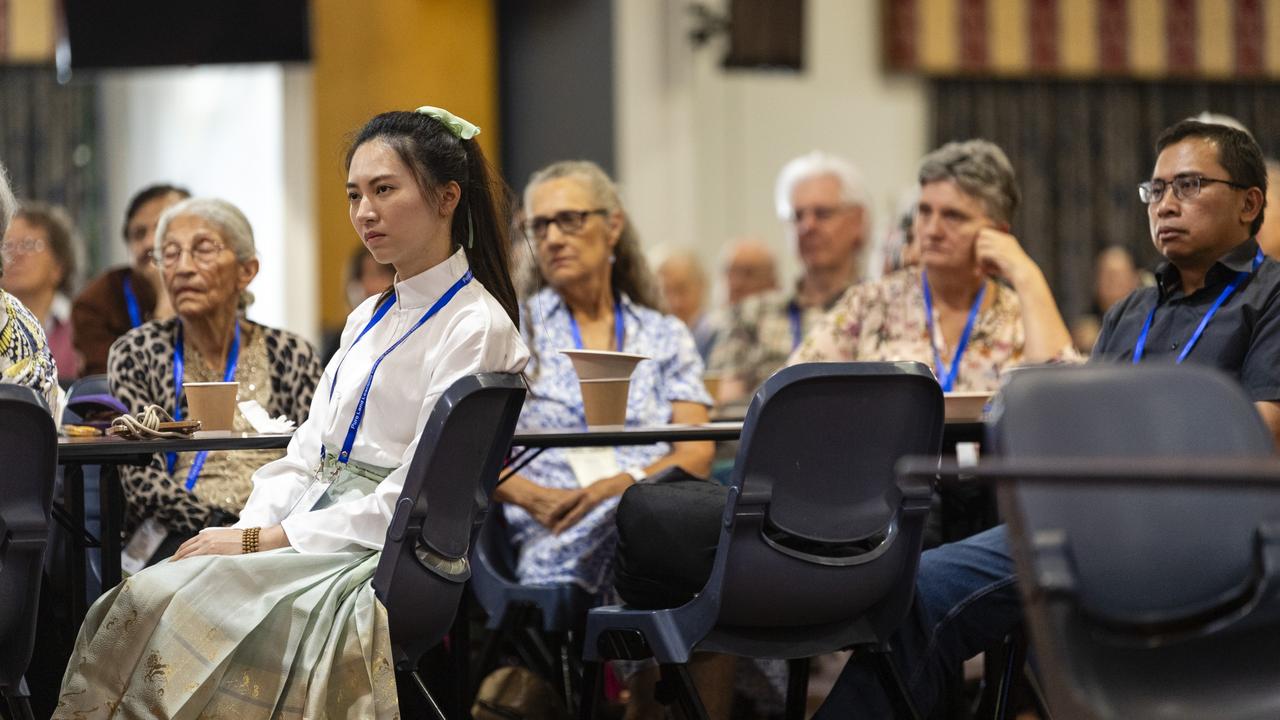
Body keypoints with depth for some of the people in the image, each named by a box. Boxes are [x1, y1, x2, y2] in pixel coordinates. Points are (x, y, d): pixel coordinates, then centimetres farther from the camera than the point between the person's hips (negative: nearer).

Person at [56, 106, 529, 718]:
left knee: (156, 606, -23)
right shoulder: (368, 320, 20)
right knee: (143, 599, -15)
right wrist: (248, 528, -3)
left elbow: (414, 499, -14)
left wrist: (264, 541, -14)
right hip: (307, 540, 8)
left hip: (381, 558, -8)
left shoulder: (477, 328, -8)